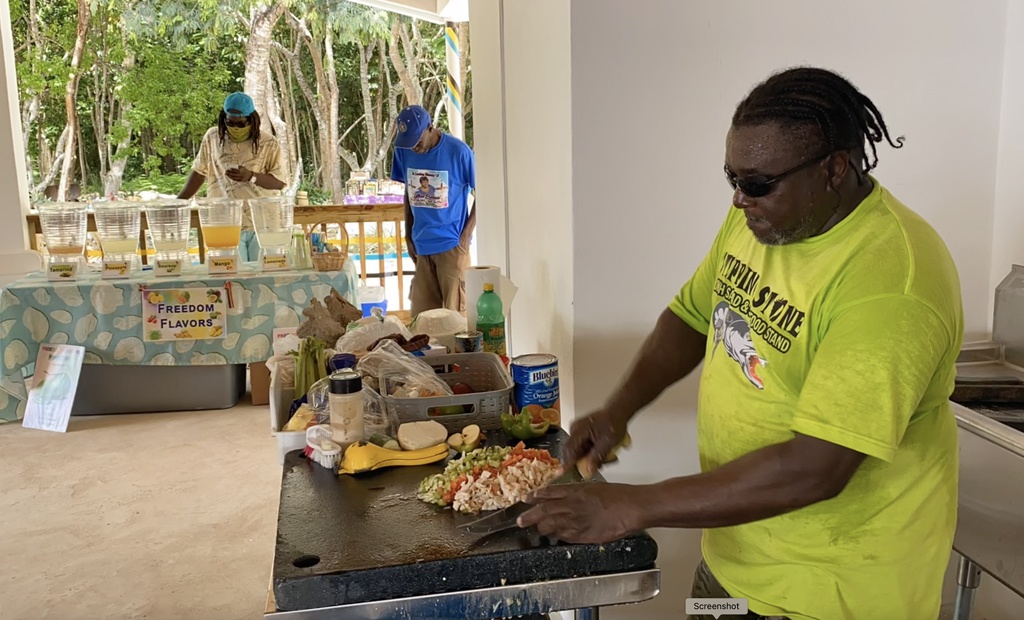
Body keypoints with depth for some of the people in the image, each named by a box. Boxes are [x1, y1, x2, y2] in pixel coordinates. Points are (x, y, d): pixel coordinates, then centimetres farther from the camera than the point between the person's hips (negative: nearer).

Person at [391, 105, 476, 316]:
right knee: (421, 315, 9)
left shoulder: (458, 151, -13)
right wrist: (408, 236, 10)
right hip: (421, 245, 4)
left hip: (451, 244, -4)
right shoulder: (403, 151, 0)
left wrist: (466, 234, -10)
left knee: (454, 313, 1)